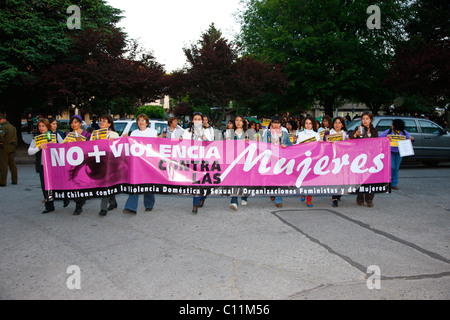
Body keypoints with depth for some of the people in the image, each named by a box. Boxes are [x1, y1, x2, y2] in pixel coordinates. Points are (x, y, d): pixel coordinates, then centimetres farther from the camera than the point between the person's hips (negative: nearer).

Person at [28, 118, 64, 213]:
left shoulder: (55, 135, 5)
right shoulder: (36, 138, 9)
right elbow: (29, 151, 0)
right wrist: (39, 148, -17)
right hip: (42, 165, 2)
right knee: (45, 186, 3)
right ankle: (49, 206, 14)